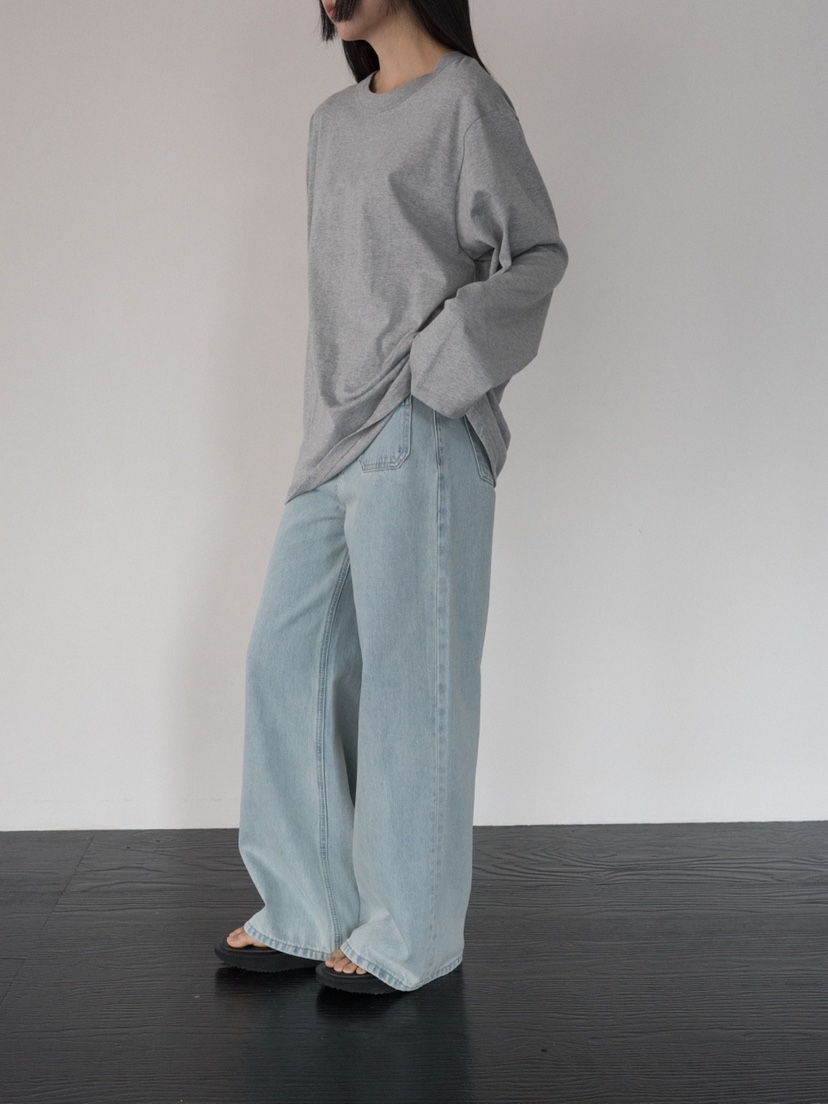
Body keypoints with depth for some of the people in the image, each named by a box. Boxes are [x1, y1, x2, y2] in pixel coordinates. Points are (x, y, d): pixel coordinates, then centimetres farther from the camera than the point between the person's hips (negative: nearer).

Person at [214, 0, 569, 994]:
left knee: (407, 673, -3)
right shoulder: (333, 122, 20)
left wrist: (432, 366, -14)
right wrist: (329, 420, 12)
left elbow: (536, 255, -4)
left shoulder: (465, 99, -1)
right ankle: (308, 912, 15)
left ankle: (410, 935, 8)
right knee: (285, 658, 5)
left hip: (420, 433, -7)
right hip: (335, 433, 8)